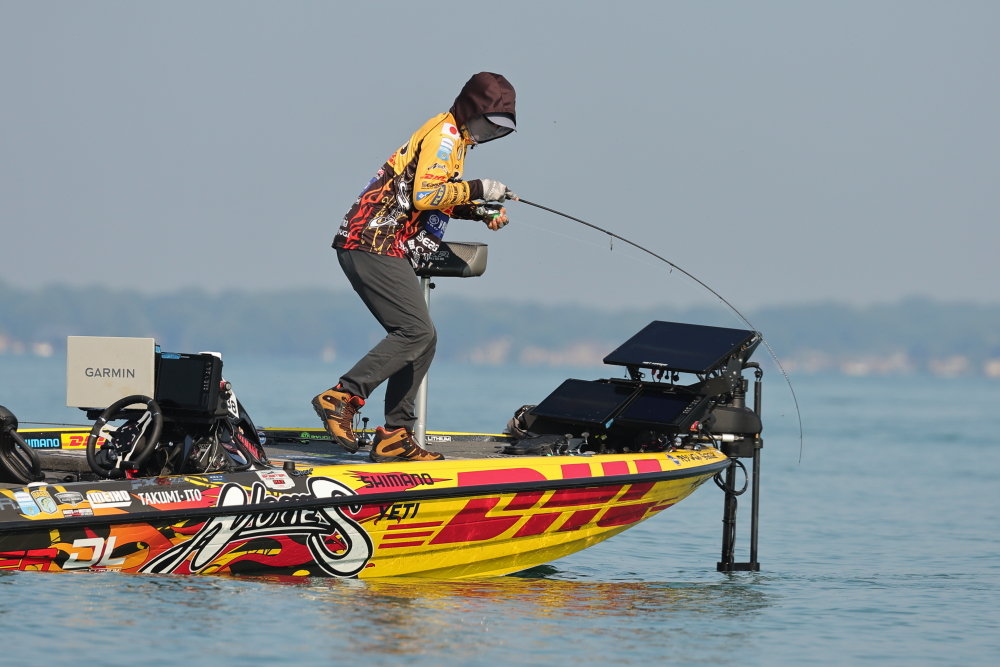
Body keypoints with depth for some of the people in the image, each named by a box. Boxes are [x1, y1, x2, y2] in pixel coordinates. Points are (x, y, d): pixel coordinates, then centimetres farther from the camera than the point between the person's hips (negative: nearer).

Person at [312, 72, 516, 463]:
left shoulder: (454, 138, 23)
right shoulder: (443, 135, -9)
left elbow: (441, 200, 27)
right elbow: (424, 195, -21)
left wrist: (480, 211, 13)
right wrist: (477, 189, -13)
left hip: (382, 249, 11)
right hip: (375, 245, -11)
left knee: (421, 341, 7)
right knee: (416, 331, -18)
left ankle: (395, 438, 6)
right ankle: (343, 397, -20)